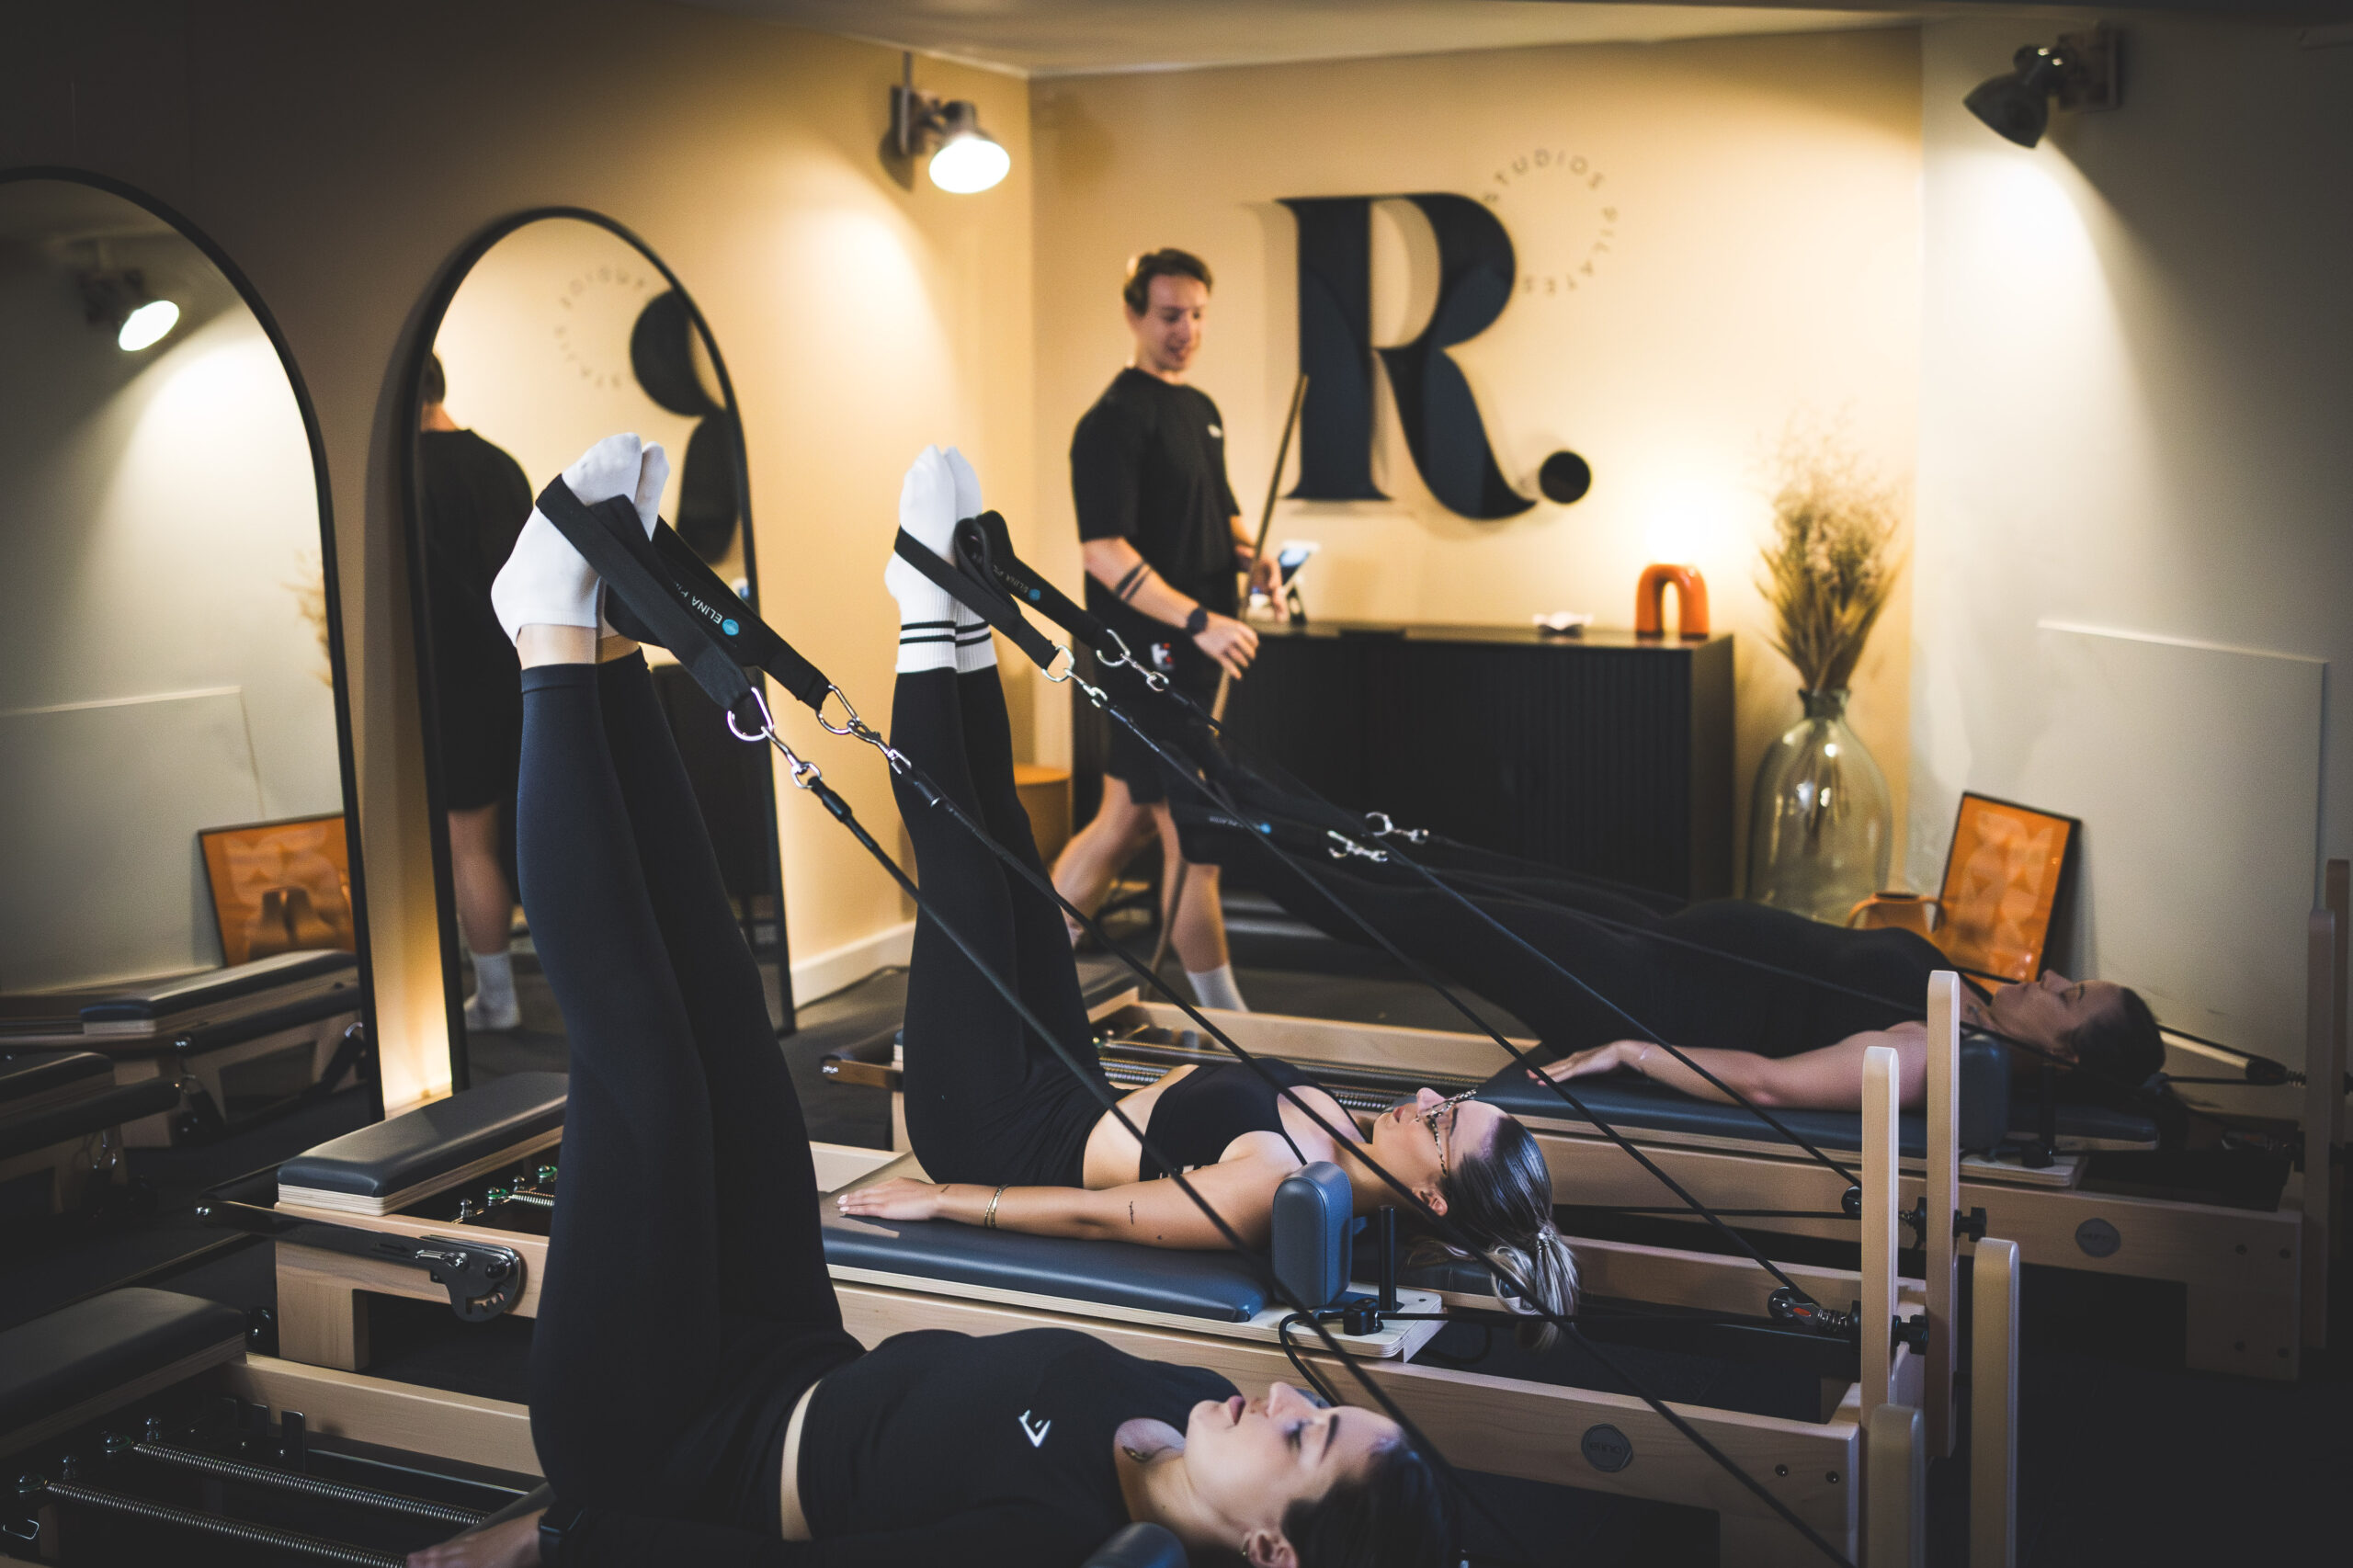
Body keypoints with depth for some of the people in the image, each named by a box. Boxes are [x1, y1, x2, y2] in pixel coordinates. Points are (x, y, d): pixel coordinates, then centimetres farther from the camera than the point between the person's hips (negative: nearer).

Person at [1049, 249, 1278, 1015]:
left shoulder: (1202, 409, 16)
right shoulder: (1116, 419, -13)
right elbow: (1104, 551, -20)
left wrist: (1248, 555, 7)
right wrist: (1201, 621, -26)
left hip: (1195, 655, 9)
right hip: (1150, 654, -9)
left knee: (1126, 818, 15)